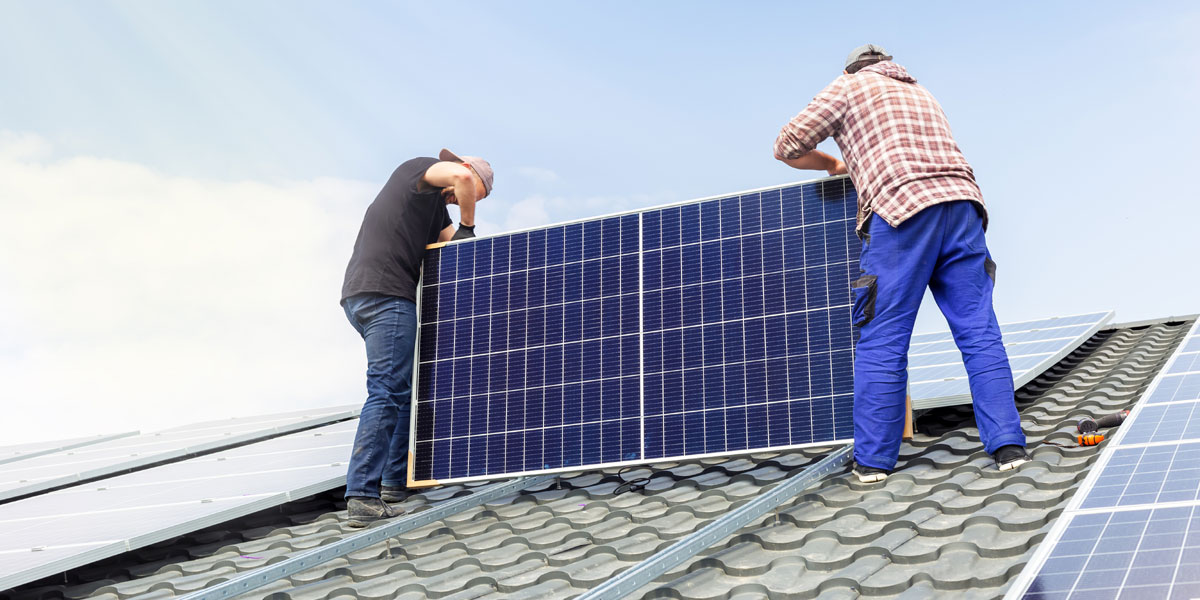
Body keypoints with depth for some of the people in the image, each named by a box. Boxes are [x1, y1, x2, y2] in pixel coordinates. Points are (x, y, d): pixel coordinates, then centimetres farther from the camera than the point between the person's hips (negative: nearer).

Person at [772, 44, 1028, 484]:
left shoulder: (850, 86, 17)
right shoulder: (921, 94, 35)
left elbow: (789, 147, 14)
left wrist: (833, 165, 31)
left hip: (902, 208, -5)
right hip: (961, 201, 6)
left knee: (881, 339, -2)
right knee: (979, 331, 3)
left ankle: (873, 460, 0)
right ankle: (1007, 445, -3)